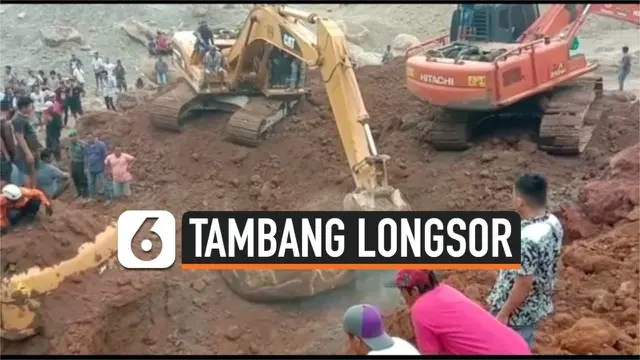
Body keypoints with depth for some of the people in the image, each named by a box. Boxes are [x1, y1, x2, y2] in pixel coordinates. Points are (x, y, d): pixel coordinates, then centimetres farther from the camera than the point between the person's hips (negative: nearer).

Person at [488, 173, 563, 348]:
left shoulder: (527, 239, -34)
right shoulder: (553, 223, -5)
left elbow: (523, 284, -27)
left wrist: (503, 313, -16)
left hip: (518, 312, -8)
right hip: (539, 305, 8)